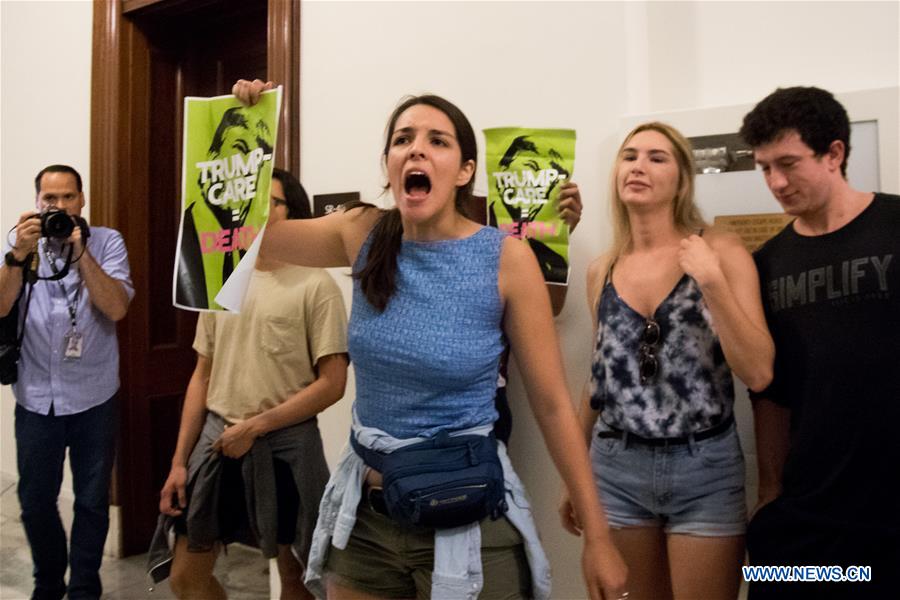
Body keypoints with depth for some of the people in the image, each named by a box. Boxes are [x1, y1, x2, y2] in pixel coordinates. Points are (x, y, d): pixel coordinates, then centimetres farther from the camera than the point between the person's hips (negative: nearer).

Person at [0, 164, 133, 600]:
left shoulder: (107, 242, -2)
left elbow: (117, 308, -14)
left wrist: (81, 251, -21)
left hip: (94, 397, -2)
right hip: (35, 396, 2)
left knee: (91, 500, 9)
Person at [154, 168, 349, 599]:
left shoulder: (315, 285, -9)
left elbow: (332, 384, -12)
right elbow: (203, 377, 10)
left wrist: (255, 426, -14)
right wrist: (179, 461, 7)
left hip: (285, 445, -5)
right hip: (217, 439, 5)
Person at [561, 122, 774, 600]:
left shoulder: (720, 252, -8)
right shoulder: (602, 271, 2)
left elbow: (759, 374, -13)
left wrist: (712, 282, -22)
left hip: (704, 468, -3)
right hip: (618, 468, 3)